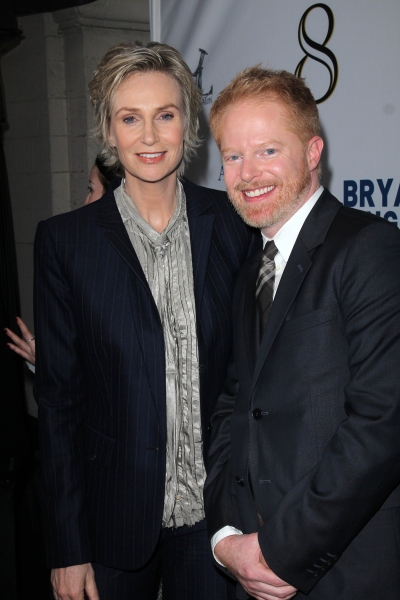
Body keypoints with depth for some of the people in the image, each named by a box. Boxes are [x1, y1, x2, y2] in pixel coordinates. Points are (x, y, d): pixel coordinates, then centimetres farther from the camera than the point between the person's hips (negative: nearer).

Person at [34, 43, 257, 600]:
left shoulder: (234, 224, -3)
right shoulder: (64, 240, -6)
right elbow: (58, 397, -4)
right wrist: (67, 550, -3)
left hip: (215, 512, 1)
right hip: (114, 515, 0)